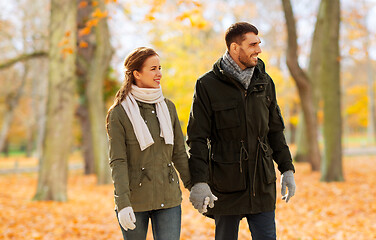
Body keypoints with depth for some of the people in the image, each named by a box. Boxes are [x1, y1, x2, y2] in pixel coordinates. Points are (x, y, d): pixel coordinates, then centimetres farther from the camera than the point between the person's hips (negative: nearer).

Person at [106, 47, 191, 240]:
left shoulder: (168, 107, 8)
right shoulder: (119, 113, -6)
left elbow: (179, 153, 12)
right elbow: (117, 162, -10)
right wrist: (123, 203, -19)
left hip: (168, 198, 3)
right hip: (135, 200, -3)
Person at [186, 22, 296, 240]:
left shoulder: (264, 82, 7)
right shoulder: (208, 85, -7)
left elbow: (275, 130, 14)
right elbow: (197, 138, -8)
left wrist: (287, 168, 8)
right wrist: (199, 181, -16)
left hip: (262, 184, 4)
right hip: (226, 184, -3)